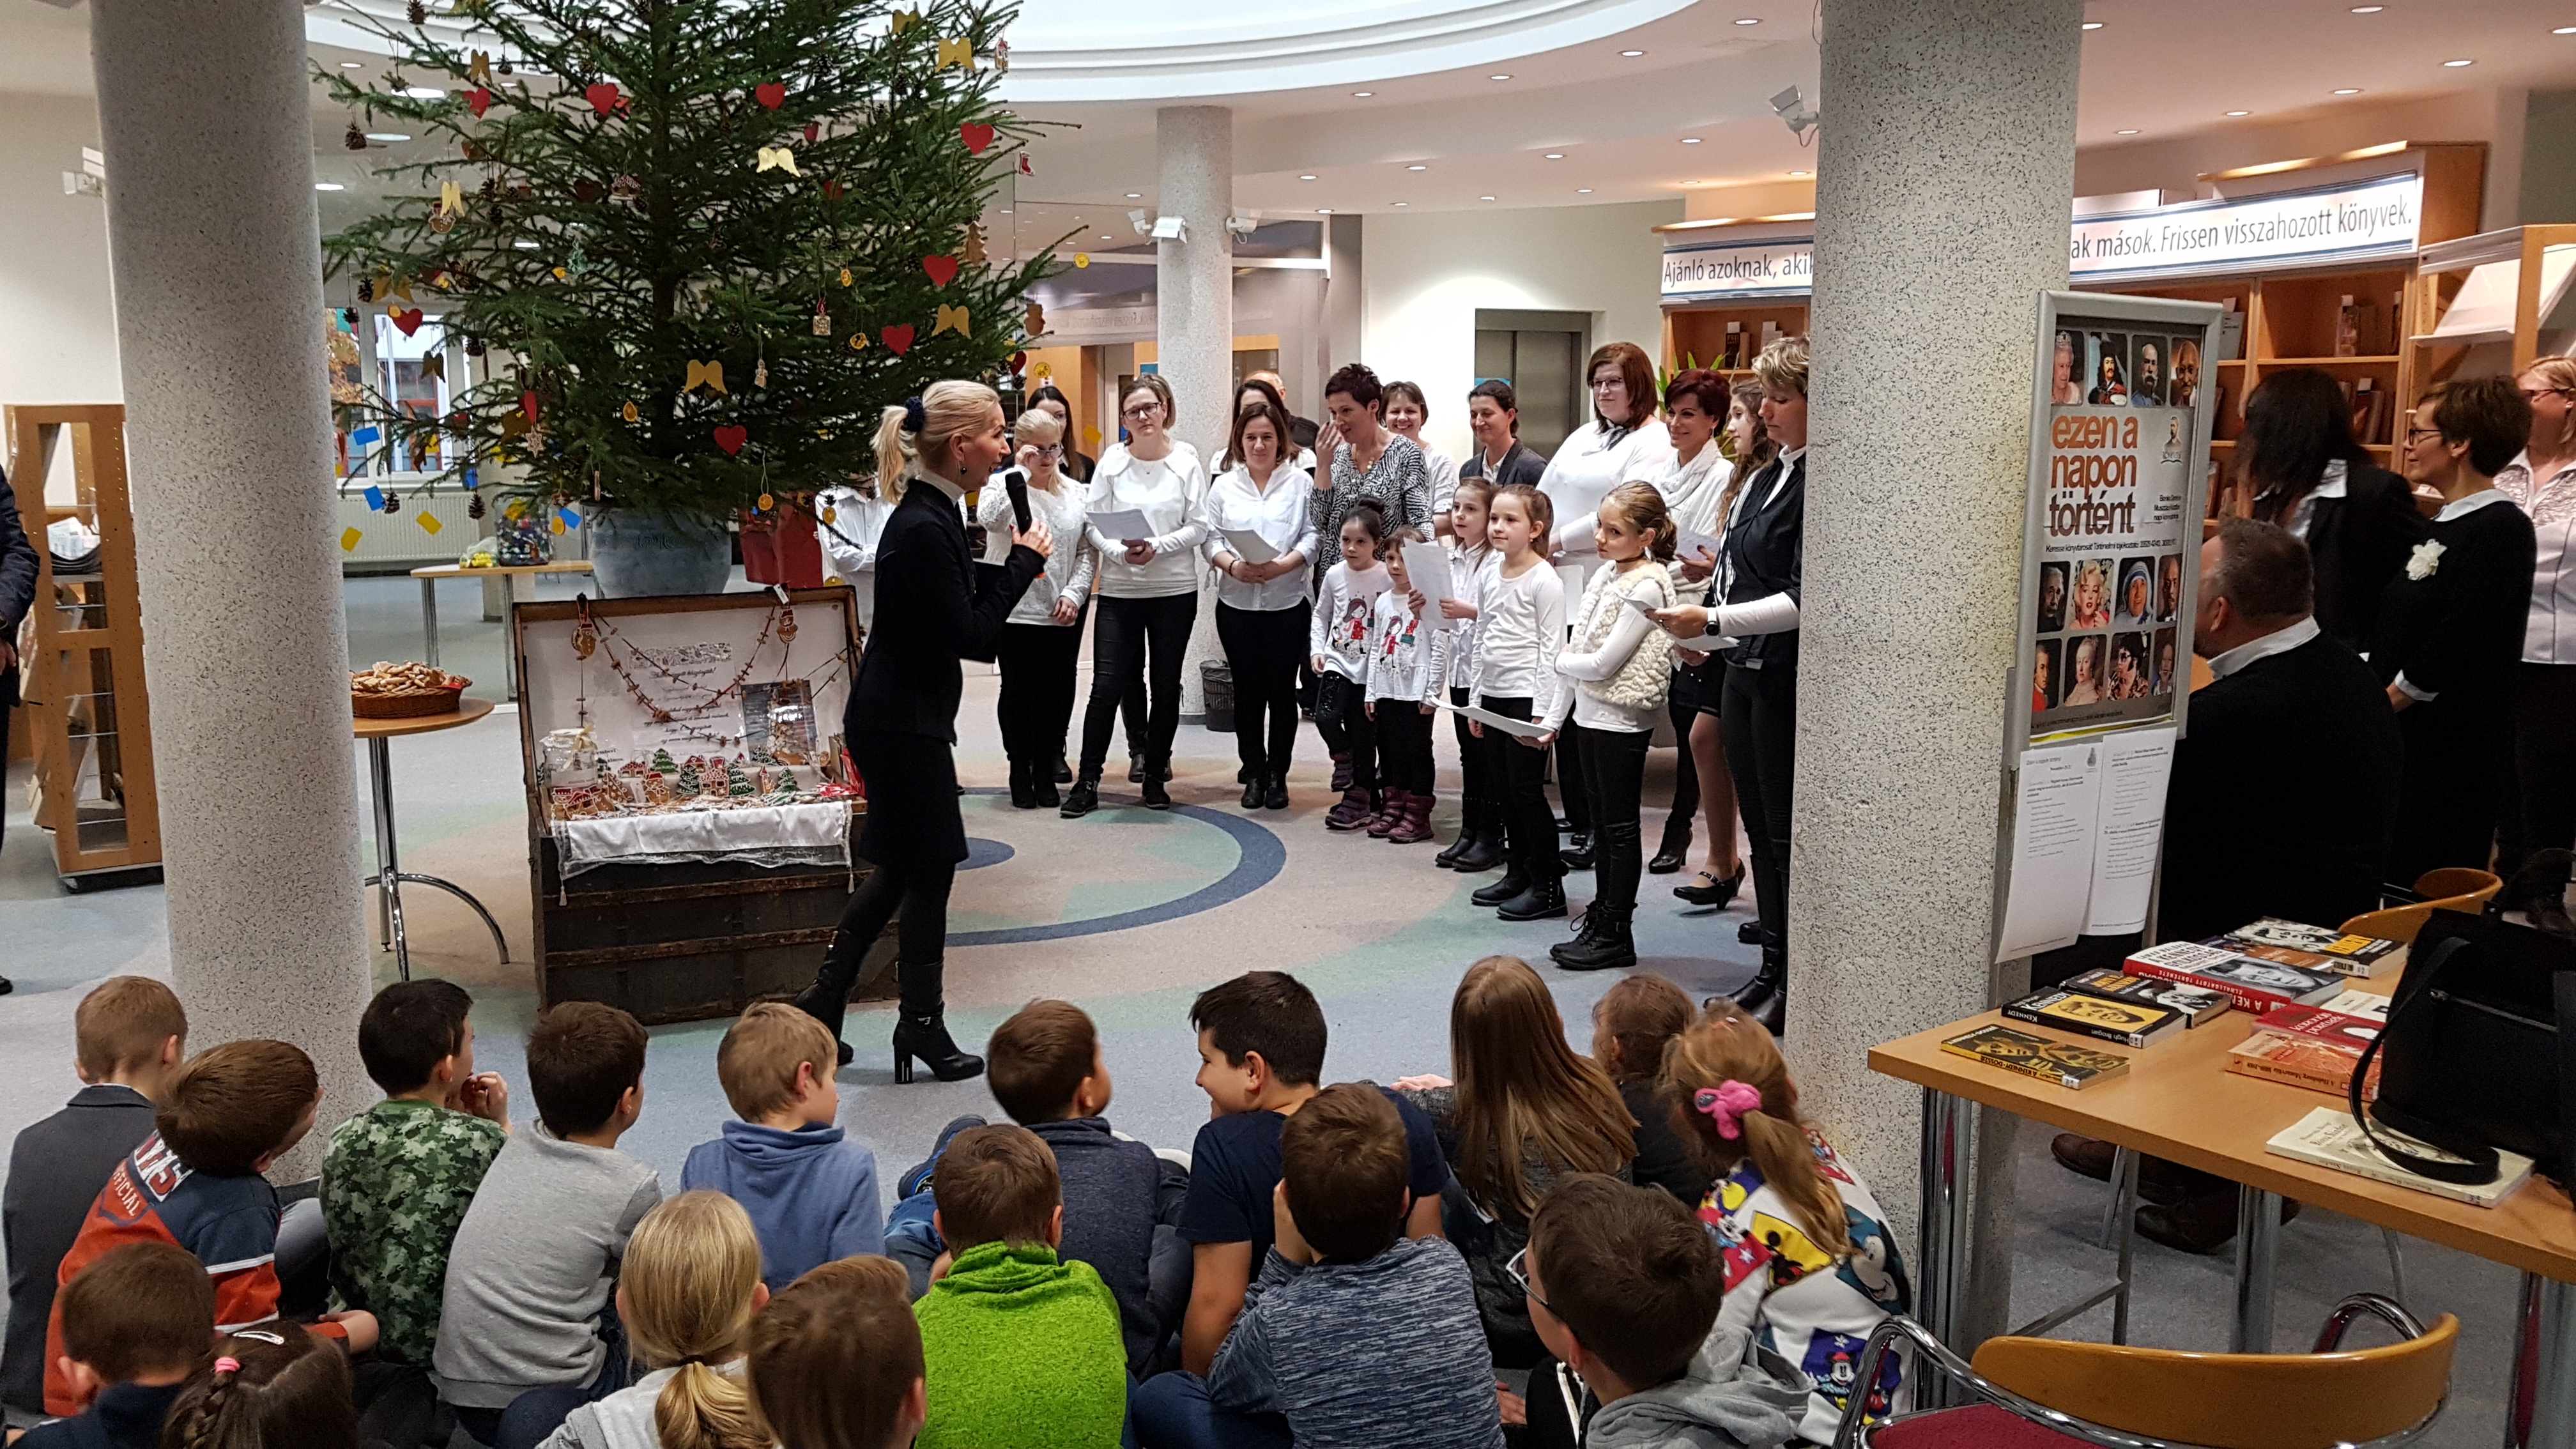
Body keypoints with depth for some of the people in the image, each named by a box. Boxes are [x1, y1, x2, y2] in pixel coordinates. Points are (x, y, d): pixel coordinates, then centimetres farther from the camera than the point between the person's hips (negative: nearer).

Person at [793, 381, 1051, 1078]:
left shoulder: (933, 512, 7)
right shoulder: (923, 529, -24)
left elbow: (959, 596, 18)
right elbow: (973, 637, -23)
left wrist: (1013, 567, 3)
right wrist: (1025, 561, -14)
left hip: (900, 718, 10)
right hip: (902, 724, -10)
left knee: (900, 864, 18)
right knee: (930, 865, 4)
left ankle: (823, 1001, 27)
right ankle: (921, 1026, 20)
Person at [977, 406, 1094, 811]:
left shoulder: (1075, 493, 8)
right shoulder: (1002, 485, -3)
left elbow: (1088, 551, 8)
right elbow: (989, 519, -26)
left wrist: (1074, 593, -6)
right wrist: (1020, 472, -24)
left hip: (1064, 615, 3)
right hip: (1015, 613, -3)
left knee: (1058, 694, 7)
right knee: (1019, 693, 5)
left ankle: (1046, 772, 21)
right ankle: (1020, 772, 19)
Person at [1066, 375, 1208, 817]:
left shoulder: (1187, 460, -2)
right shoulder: (1111, 461, 1)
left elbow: (1199, 527, -4)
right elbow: (1093, 524, 0)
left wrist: (1157, 547, -17)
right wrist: (1120, 551, -17)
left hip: (1175, 590, 0)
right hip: (1119, 589, 0)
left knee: (1166, 686, 8)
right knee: (1107, 685, -3)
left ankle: (1155, 777, 22)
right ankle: (1087, 781, 7)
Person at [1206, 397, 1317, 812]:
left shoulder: (1300, 482, 5)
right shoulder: (1224, 485, 10)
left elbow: (1312, 536, -3)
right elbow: (1212, 539, 4)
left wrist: (1282, 565, -18)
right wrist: (1234, 566, -16)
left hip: (1288, 602, -1)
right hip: (1236, 603, 2)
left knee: (1282, 689, 2)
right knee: (1247, 690, 5)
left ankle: (1278, 775, 13)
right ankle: (1254, 774, 15)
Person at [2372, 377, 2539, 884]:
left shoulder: (2503, 529, -12)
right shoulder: (2439, 525, 16)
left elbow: (2460, 640, -20)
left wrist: (2387, 701, -15)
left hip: (2452, 747, -9)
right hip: (2399, 734, 9)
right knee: (2385, 881, 12)